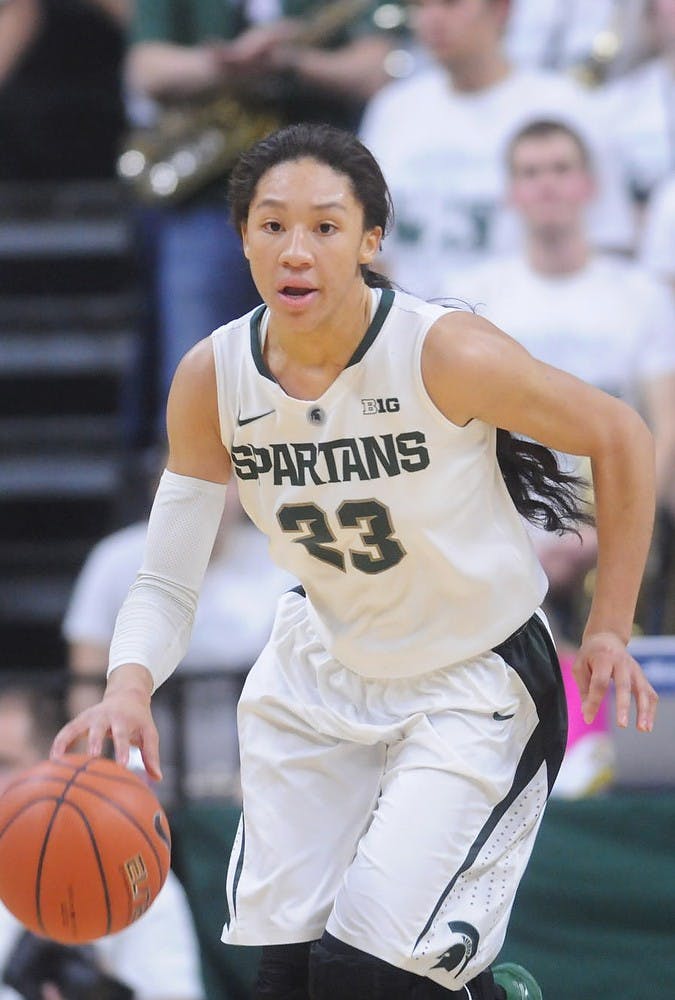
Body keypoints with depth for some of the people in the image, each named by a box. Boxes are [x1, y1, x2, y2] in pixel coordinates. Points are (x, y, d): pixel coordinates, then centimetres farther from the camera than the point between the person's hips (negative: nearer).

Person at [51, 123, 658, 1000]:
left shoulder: (448, 353, -26)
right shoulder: (212, 380, -13)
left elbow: (620, 438, -12)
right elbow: (167, 582, -9)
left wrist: (609, 630, -10)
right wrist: (129, 689, -30)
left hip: (474, 685, -5)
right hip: (321, 675, 5)